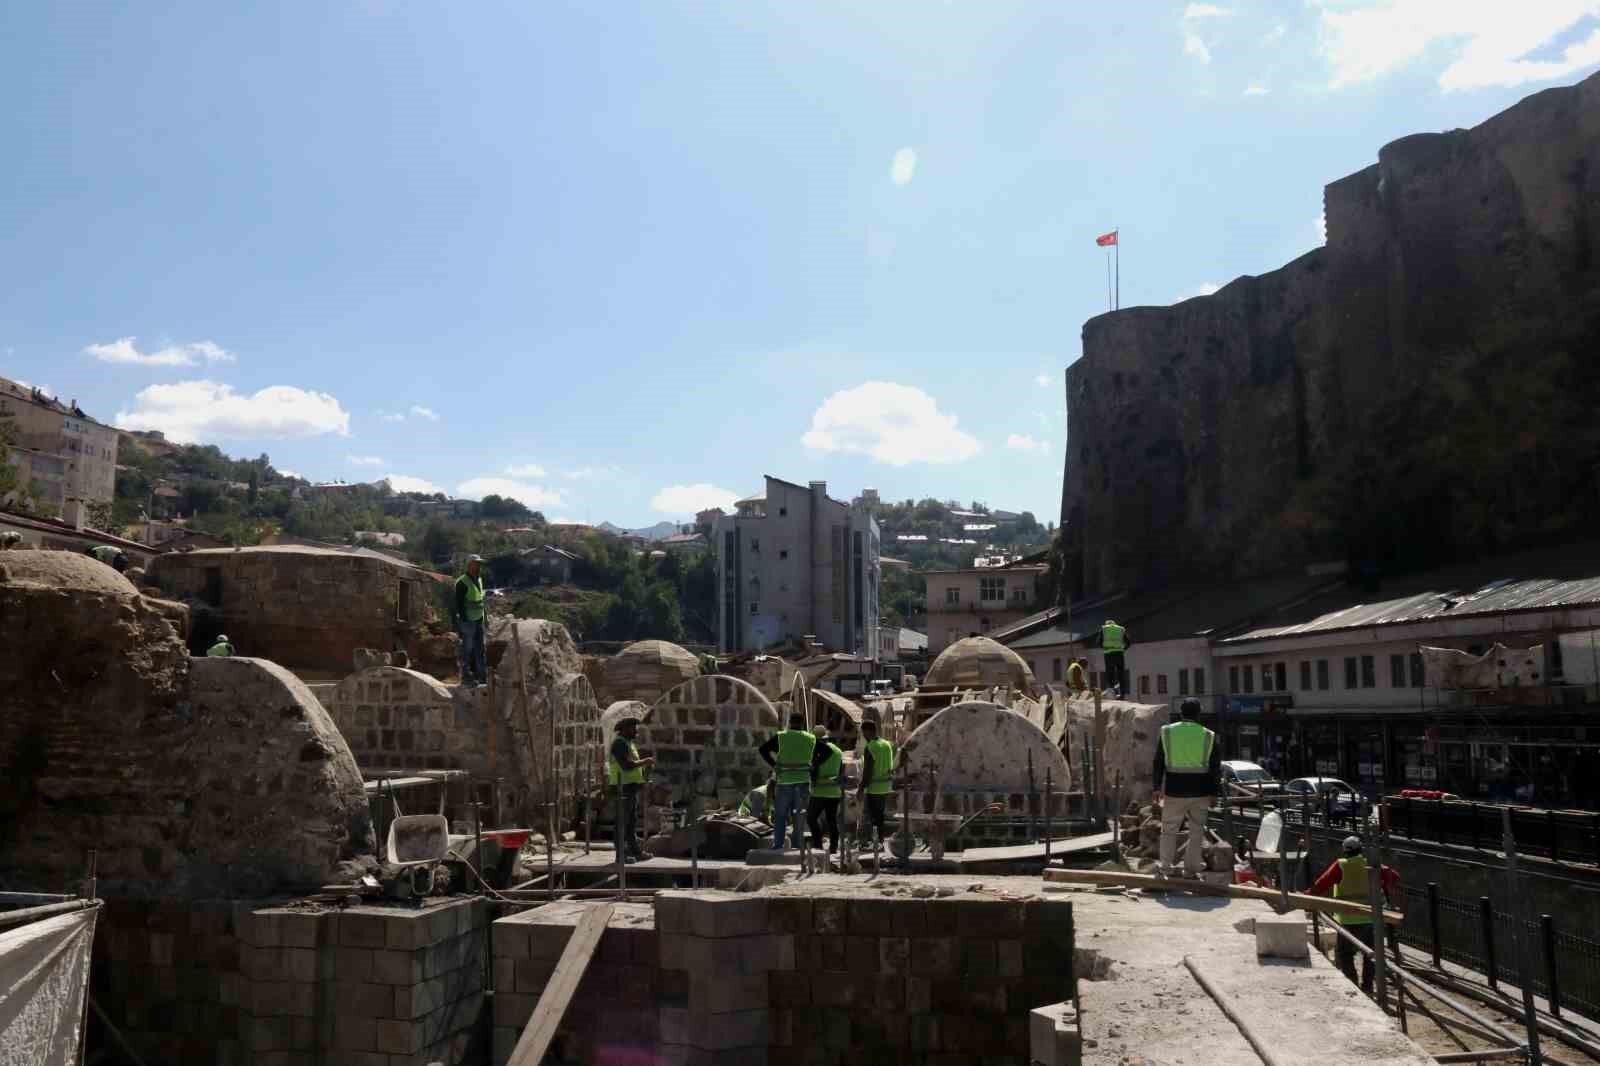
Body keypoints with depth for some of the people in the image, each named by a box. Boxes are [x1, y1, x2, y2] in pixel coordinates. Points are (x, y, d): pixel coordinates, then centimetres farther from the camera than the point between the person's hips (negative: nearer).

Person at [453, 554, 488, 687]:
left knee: (481, 648, 9)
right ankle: (466, 677, 5)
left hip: (478, 620, 8)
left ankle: (482, 677, 16)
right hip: (467, 620, -8)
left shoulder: (479, 579, 12)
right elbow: (459, 604, -17)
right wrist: (464, 621, -21)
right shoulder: (462, 582, -14)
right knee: (467, 649, -3)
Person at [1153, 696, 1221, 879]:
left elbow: (1158, 762, 1)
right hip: (1199, 791, 0)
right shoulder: (1208, 736, 1)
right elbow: (1215, 767, 2)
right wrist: (1213, 792, 7)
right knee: (1196, 831, 10)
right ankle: (1191, 870, 10)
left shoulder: (1167, 732, 0)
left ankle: (1166, 868, 9)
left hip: (1174, 790, 0)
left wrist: (1158, 787, 6)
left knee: (1169, 829, 10)